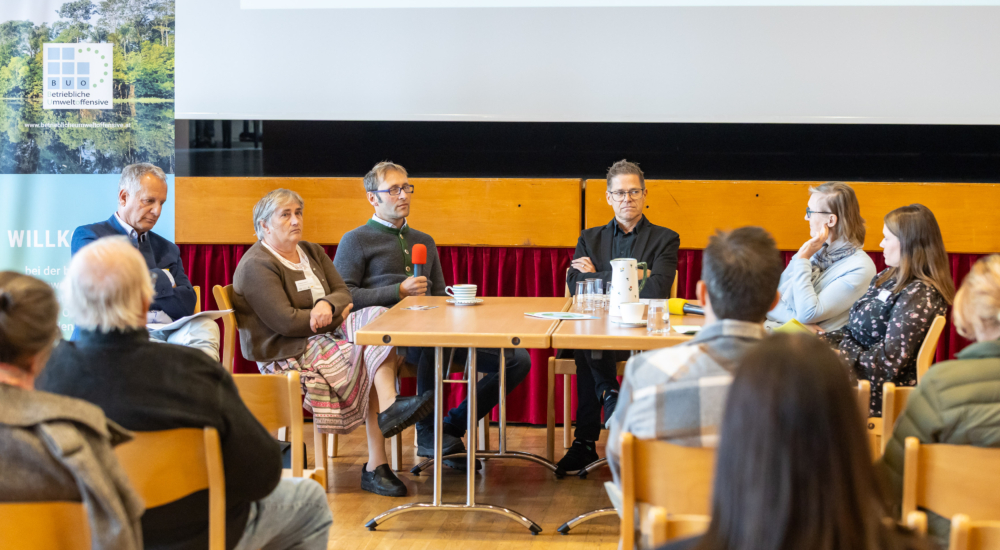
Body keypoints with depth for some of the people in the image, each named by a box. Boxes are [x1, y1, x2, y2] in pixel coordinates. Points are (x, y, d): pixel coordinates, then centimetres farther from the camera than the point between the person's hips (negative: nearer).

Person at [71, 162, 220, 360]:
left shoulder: (167, 249, 28)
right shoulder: (86, 236, 12)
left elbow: (186, 304, 13)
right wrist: (163, 279, 6)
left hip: (167, 331, 4)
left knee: (206, 326, -30)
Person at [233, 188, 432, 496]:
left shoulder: (312, 252, 18)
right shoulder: (256, 266, -9)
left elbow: (343, 294, 9)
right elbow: (286, 322, -18)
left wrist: (327, 305, -16)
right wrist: (338, 316, -8)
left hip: (325, 333, 8)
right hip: (286, 354, -8)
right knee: (369, 362, -26)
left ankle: (388, 409, -34)